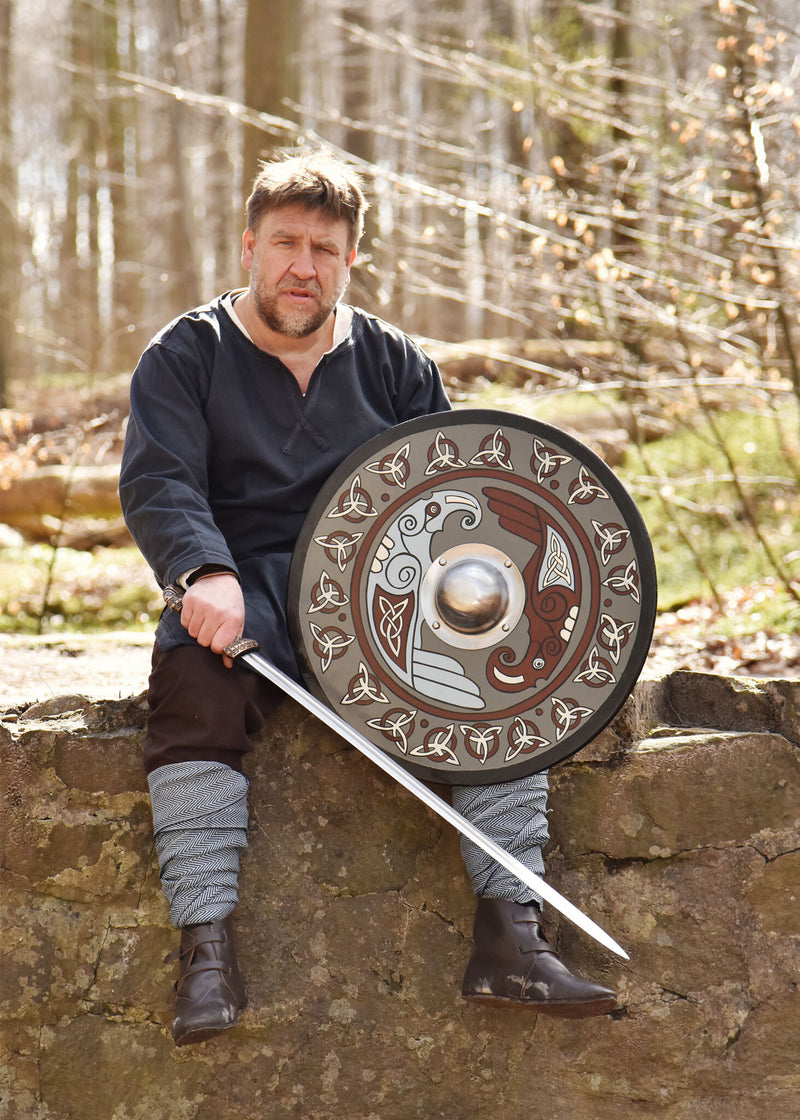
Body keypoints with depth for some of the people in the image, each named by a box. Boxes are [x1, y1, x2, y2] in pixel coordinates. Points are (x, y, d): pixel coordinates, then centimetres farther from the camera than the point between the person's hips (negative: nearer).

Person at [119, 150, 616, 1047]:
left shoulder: (392, 362, 15)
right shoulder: (186, 356, 6)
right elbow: (158, 481, -8)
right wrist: (205, 574, -28)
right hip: (241, 599, -2)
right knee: (192, 694, -34)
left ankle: (509, 937, -23)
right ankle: (207, 949, -31)